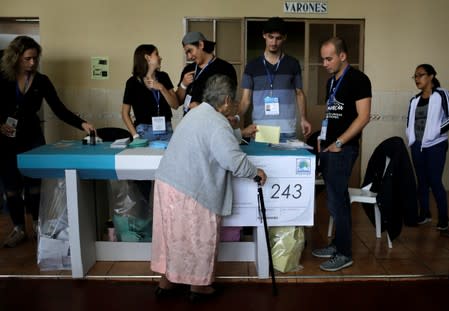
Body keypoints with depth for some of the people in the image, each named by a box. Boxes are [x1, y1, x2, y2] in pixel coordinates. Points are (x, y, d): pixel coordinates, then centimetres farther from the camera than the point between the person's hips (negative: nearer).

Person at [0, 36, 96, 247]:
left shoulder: (41, 81, -3)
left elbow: (59, 110, -6)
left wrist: (82, 124, -18)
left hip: (32, 139, 0)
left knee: (34, 184, 4)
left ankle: (38, 225, 19)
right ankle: (18, 228, 20)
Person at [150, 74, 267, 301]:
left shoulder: (197, 112, 14)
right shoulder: (217, 123, -16)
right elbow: (234, 161, -23)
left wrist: (236, 133, 35)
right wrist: (255, 172, -6)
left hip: (167, 181, 9)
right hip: (188, 190, -9)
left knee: (172, 233, 19)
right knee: (198, 238, 8)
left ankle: (166, 280, 31)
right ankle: (198, 285, 23)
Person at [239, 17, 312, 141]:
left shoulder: (292, 64, 5)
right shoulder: (252, 66, 4)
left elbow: (299, 93, 12)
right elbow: (246, 99, 3)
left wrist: (304, 119, 0)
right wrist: (236, 120, -14)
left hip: (287, 130, 0)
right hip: (260, 130, 0)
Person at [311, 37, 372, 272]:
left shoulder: (357, 79, -8)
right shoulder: (331, 81, 16)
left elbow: (363, 117, -14)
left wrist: (339, 143, -15)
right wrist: (322, 140, 12)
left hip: (343, 149, -8)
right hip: (329, 147, 8)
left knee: (337, 201, -5)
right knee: (337, 199, 14)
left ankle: (344, 254, 6)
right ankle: (337, 244, 25)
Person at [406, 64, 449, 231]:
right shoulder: (414, 100, 11)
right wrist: (411, 138, 6)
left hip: (435, 145, -5)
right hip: (417, 146, 6)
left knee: (435, 182, -3)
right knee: (422, 181, 11)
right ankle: (424, 214, 23)